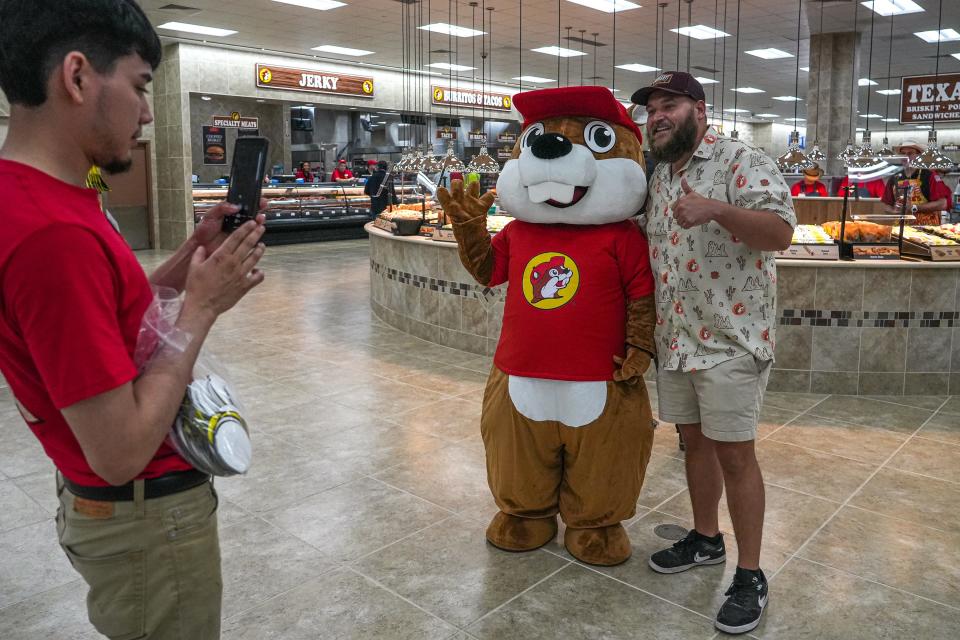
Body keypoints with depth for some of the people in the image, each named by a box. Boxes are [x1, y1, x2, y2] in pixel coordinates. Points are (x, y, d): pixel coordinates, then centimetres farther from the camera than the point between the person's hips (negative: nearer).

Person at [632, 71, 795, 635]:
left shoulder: (742, 162, -10)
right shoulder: (659, 176, 14)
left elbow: (781, 232, -23)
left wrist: (717, 209, -37)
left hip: (730, 336, -7)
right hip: (675, 337, 7)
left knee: (734, 453, -1)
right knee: (694, 439, 17)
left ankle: (750, 576, 14)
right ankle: (706, 538, 35)